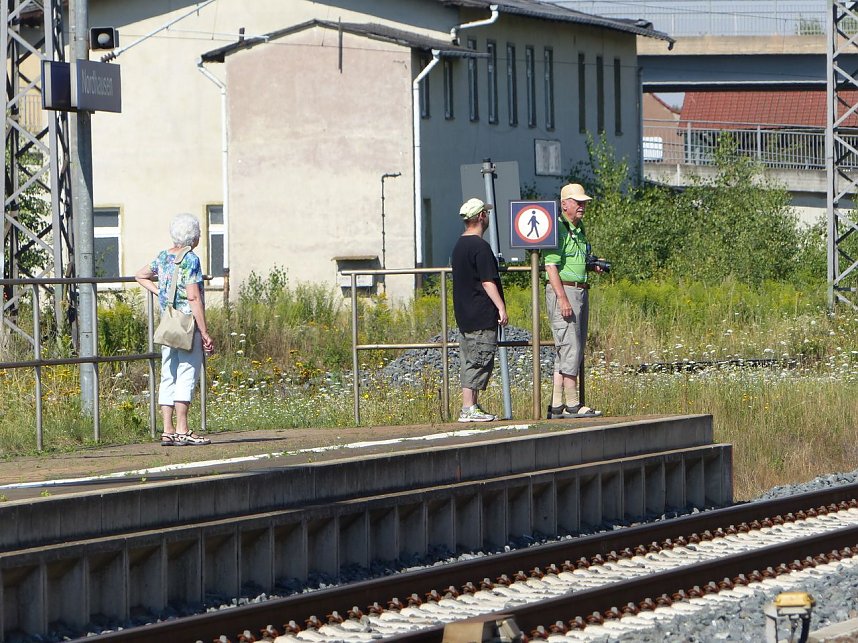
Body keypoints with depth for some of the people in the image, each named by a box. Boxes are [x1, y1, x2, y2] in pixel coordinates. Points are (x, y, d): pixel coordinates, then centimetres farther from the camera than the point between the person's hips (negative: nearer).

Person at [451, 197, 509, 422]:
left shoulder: (459, 246, 14)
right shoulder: (480, 246, -14)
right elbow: (488, 282, -18)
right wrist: (501, 308, -17)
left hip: (464, 315, 9)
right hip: (482, 316, -9)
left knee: (470, 362, 12)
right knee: (479, 361, -8)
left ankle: (472, 407, 14)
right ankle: (468, 408, -12)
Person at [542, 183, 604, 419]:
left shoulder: (579, 228, 18)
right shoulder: (556, 228, -10)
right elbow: (551, 266, -17)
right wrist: (563, 299, -23)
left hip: (581, 291, 10)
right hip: (563, 291, -10)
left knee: (571, 350, 9)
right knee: (570, 348, -11)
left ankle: (556, 406, 12)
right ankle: (572, 404, -9)